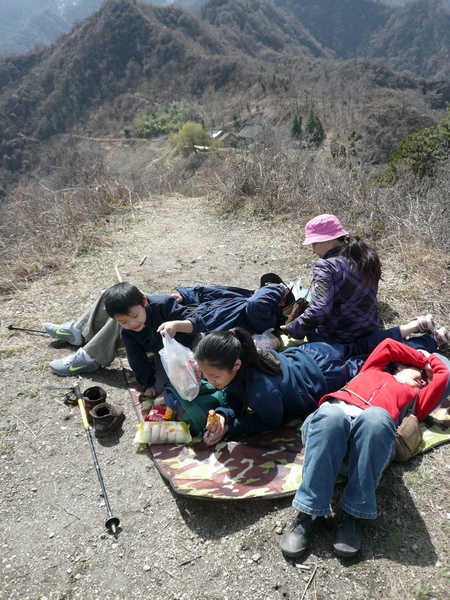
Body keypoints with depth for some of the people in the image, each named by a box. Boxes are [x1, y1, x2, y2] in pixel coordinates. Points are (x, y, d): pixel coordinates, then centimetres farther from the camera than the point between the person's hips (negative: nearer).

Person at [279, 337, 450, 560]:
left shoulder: (413, 395, 35)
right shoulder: (373, 370, 38)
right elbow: (388, 345, 38)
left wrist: (431, 358, 50)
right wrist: (422, 358, 46)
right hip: (332, 419, 1)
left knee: (375, 417, -36)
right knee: (331, 415, -36)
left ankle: (353, 515, -26)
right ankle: (310, 513, -28)